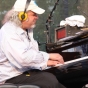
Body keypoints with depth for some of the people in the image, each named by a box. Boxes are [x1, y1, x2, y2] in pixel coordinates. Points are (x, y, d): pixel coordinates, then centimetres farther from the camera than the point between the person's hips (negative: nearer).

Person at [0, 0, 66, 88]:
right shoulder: (9, 32, -20)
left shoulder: (26, 30, 12)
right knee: (50, 80, -24)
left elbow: (32, 55, 12)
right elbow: (23, 58, -32)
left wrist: (46, 62, -7)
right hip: (10, 78, -9)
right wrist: (48, 56, -22)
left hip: (25, 71, 9)